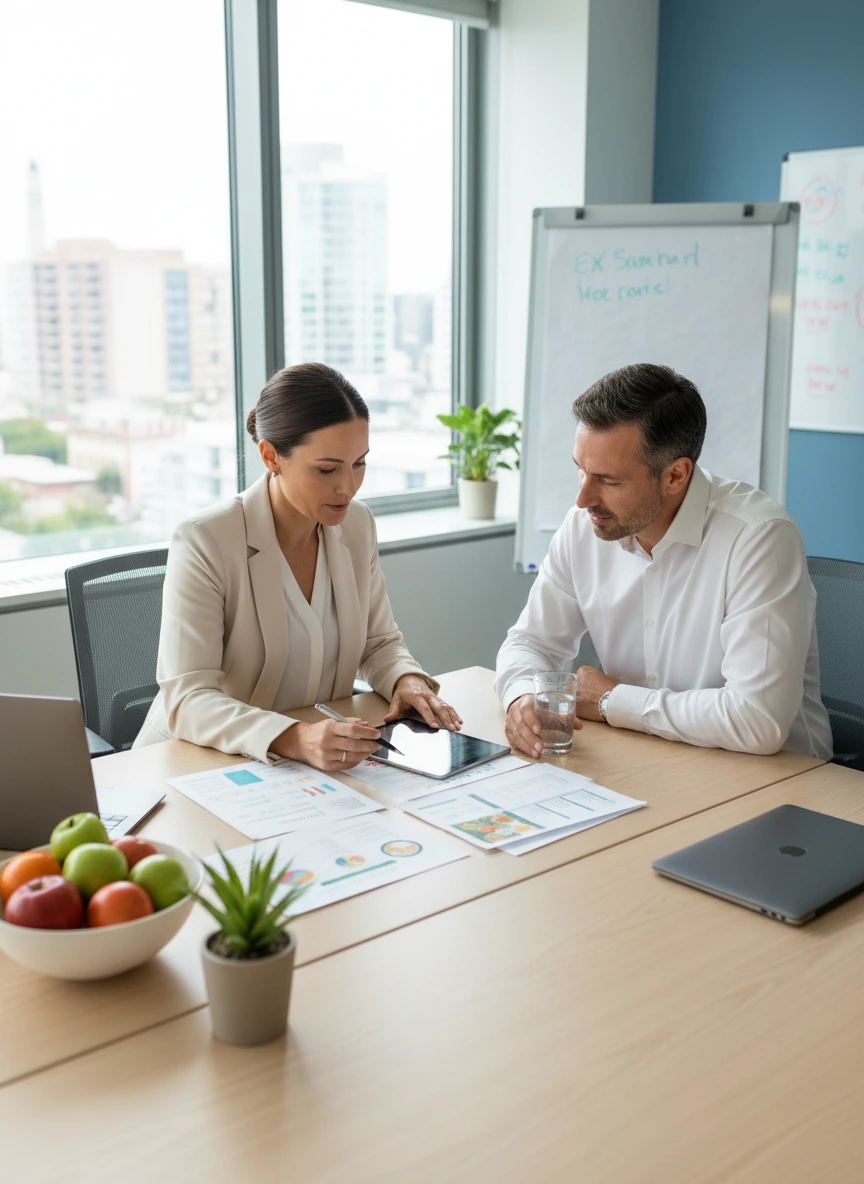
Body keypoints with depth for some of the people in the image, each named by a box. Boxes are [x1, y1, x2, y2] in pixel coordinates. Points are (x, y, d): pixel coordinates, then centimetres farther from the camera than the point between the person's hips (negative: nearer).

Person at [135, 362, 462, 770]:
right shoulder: (204, 543, -18)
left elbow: (379, 642, 12)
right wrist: (294, 739, -39)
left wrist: (407, 679, -11)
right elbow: (186, 701, -24)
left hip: (319, 765, 4)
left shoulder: (357, 525, 0)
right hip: (202, 764, -3)